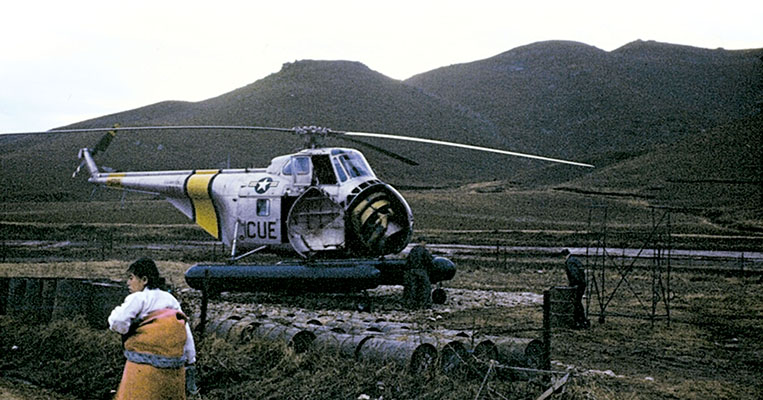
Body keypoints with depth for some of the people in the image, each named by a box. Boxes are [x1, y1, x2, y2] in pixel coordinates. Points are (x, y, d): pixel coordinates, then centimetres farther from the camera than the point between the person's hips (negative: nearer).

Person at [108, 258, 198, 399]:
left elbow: (117, 323, -20)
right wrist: (190, 364, 16)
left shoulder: (138, 298, -6)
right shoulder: (170, 299, 12)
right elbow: (186, 334, 11)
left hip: (145, 367, -6)